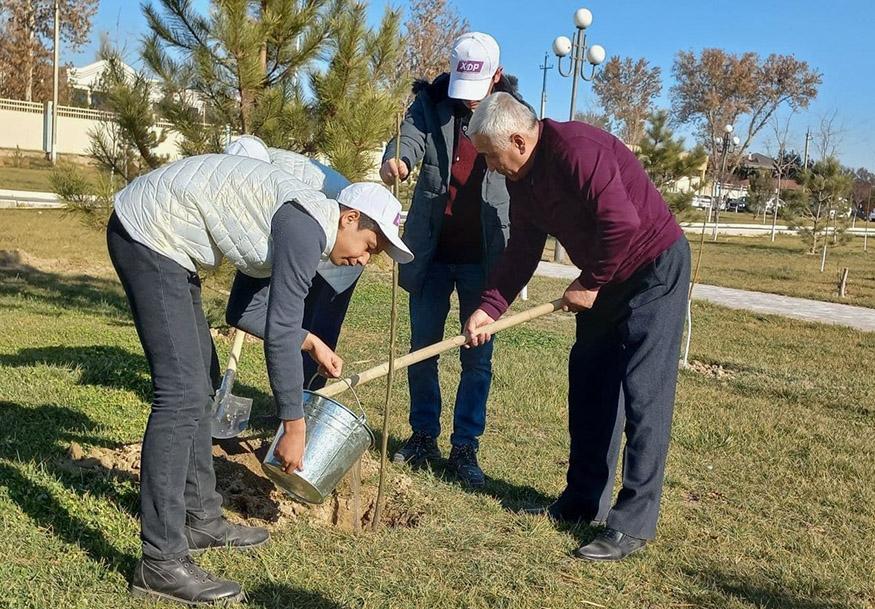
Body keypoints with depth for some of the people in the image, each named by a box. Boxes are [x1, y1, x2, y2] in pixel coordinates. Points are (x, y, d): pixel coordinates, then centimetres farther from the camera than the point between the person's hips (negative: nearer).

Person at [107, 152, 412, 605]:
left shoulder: (300, 223, 12)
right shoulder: (308, 226, -17)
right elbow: (280, 332, -18)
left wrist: (312, 344, 24)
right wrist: (295, 427, -11)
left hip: (160, 234, 11)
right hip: (149, 231, -11)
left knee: (200, 383, 14)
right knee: (182, 393, -14)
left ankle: (200, 519, 25)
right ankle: (161, 562, -9)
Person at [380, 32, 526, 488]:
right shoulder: (430, 103, 0)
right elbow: (410, 138, -17)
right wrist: (395, 159, -43)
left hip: (483, 258, -1)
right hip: (432, 252, 2)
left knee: (477, 358, 5)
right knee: (422, 349, 10)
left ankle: (465, 447, 18)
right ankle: (424, 436, 26)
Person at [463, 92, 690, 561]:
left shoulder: (575, 149, -26)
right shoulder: (522, 177, 3)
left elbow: (621, 222, -31)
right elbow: (522, 251, 6)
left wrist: (589, 284, -18)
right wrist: (489, 308, -4)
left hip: (655, 268, -9)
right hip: (607, 277, 10)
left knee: (643, 394, -9)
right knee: (588, 382, 11)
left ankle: (634, 523, -3)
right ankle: (582, 498, 22)